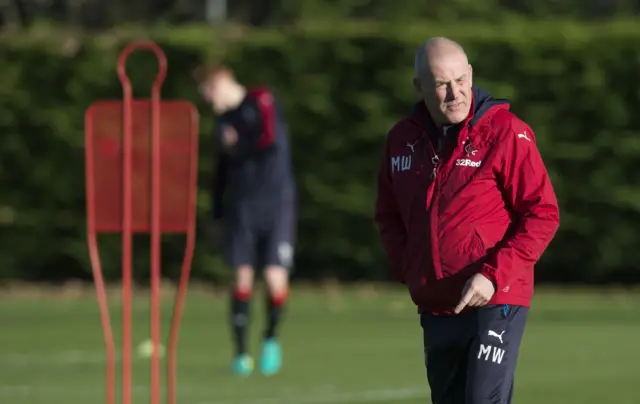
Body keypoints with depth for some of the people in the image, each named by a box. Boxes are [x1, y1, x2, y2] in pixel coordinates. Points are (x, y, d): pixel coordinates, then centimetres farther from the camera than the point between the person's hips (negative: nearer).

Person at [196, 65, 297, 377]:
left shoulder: (262, 101, -2)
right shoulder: (223, 120, 16)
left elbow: (271, 140, -17)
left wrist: (238, 148, -1)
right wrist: (217, 215, 18)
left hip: (276, 202, -5)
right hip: (240, 207, 5)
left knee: (276, 278, -10)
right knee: (242, 278, -4)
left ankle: (271, 337, 14)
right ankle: (241, 353, 3)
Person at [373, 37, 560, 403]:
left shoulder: (506, 133, -9)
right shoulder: (402, 139, 8)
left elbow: (543, 214, -10)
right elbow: (388, 215, 21)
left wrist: (493, 275, -18)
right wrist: (407, 269, 4)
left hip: (494, 304, -6)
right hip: (435, 309, 6)